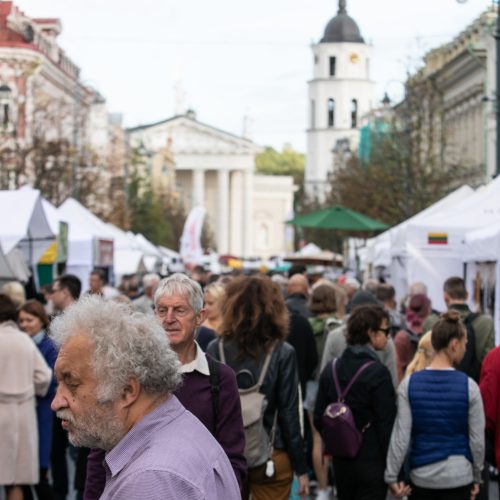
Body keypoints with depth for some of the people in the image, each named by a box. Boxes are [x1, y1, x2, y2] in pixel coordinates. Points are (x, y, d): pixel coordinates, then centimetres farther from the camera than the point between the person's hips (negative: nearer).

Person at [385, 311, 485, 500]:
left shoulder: (409, 384, -5)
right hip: (458, 477, -2)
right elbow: (477, 439, -3)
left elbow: (401, 436, -6)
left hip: (420, 475, 2)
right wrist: (476, 477, 11)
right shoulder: (468, 386, -8)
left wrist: (392, 476, 1)